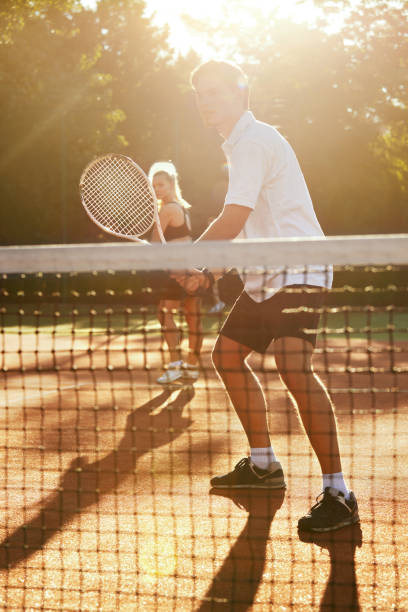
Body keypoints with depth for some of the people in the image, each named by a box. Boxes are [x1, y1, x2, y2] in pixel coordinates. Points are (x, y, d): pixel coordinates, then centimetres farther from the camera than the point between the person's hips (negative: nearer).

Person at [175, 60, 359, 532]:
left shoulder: (254, 140, -14)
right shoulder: (239, 143, 18)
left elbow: (232, 221, -21)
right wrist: (208, 270, 16)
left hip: (298, 270, -11)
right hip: (267, 275, 11)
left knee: (293, 368, -24)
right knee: (227, 353, 15)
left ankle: (338, 493, -24)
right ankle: (263, 464, 26)